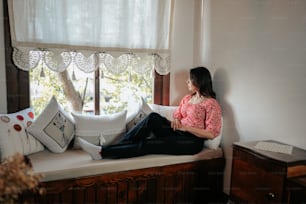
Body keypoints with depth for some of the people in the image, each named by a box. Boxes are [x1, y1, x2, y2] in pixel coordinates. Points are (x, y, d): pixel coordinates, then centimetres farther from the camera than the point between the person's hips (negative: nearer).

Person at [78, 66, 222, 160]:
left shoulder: (211, 104, -8)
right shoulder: (187, 98, 15)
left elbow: (211, 134, -13)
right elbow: (177, 115, 24)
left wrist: (186, 128, -16)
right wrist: (176, 120, -1)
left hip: (191, 141, -7)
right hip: (178, 133, 7)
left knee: (147, 145, -26)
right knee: (153, 118, -22)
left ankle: (102, 152, -24)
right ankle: (119, 146, -22)